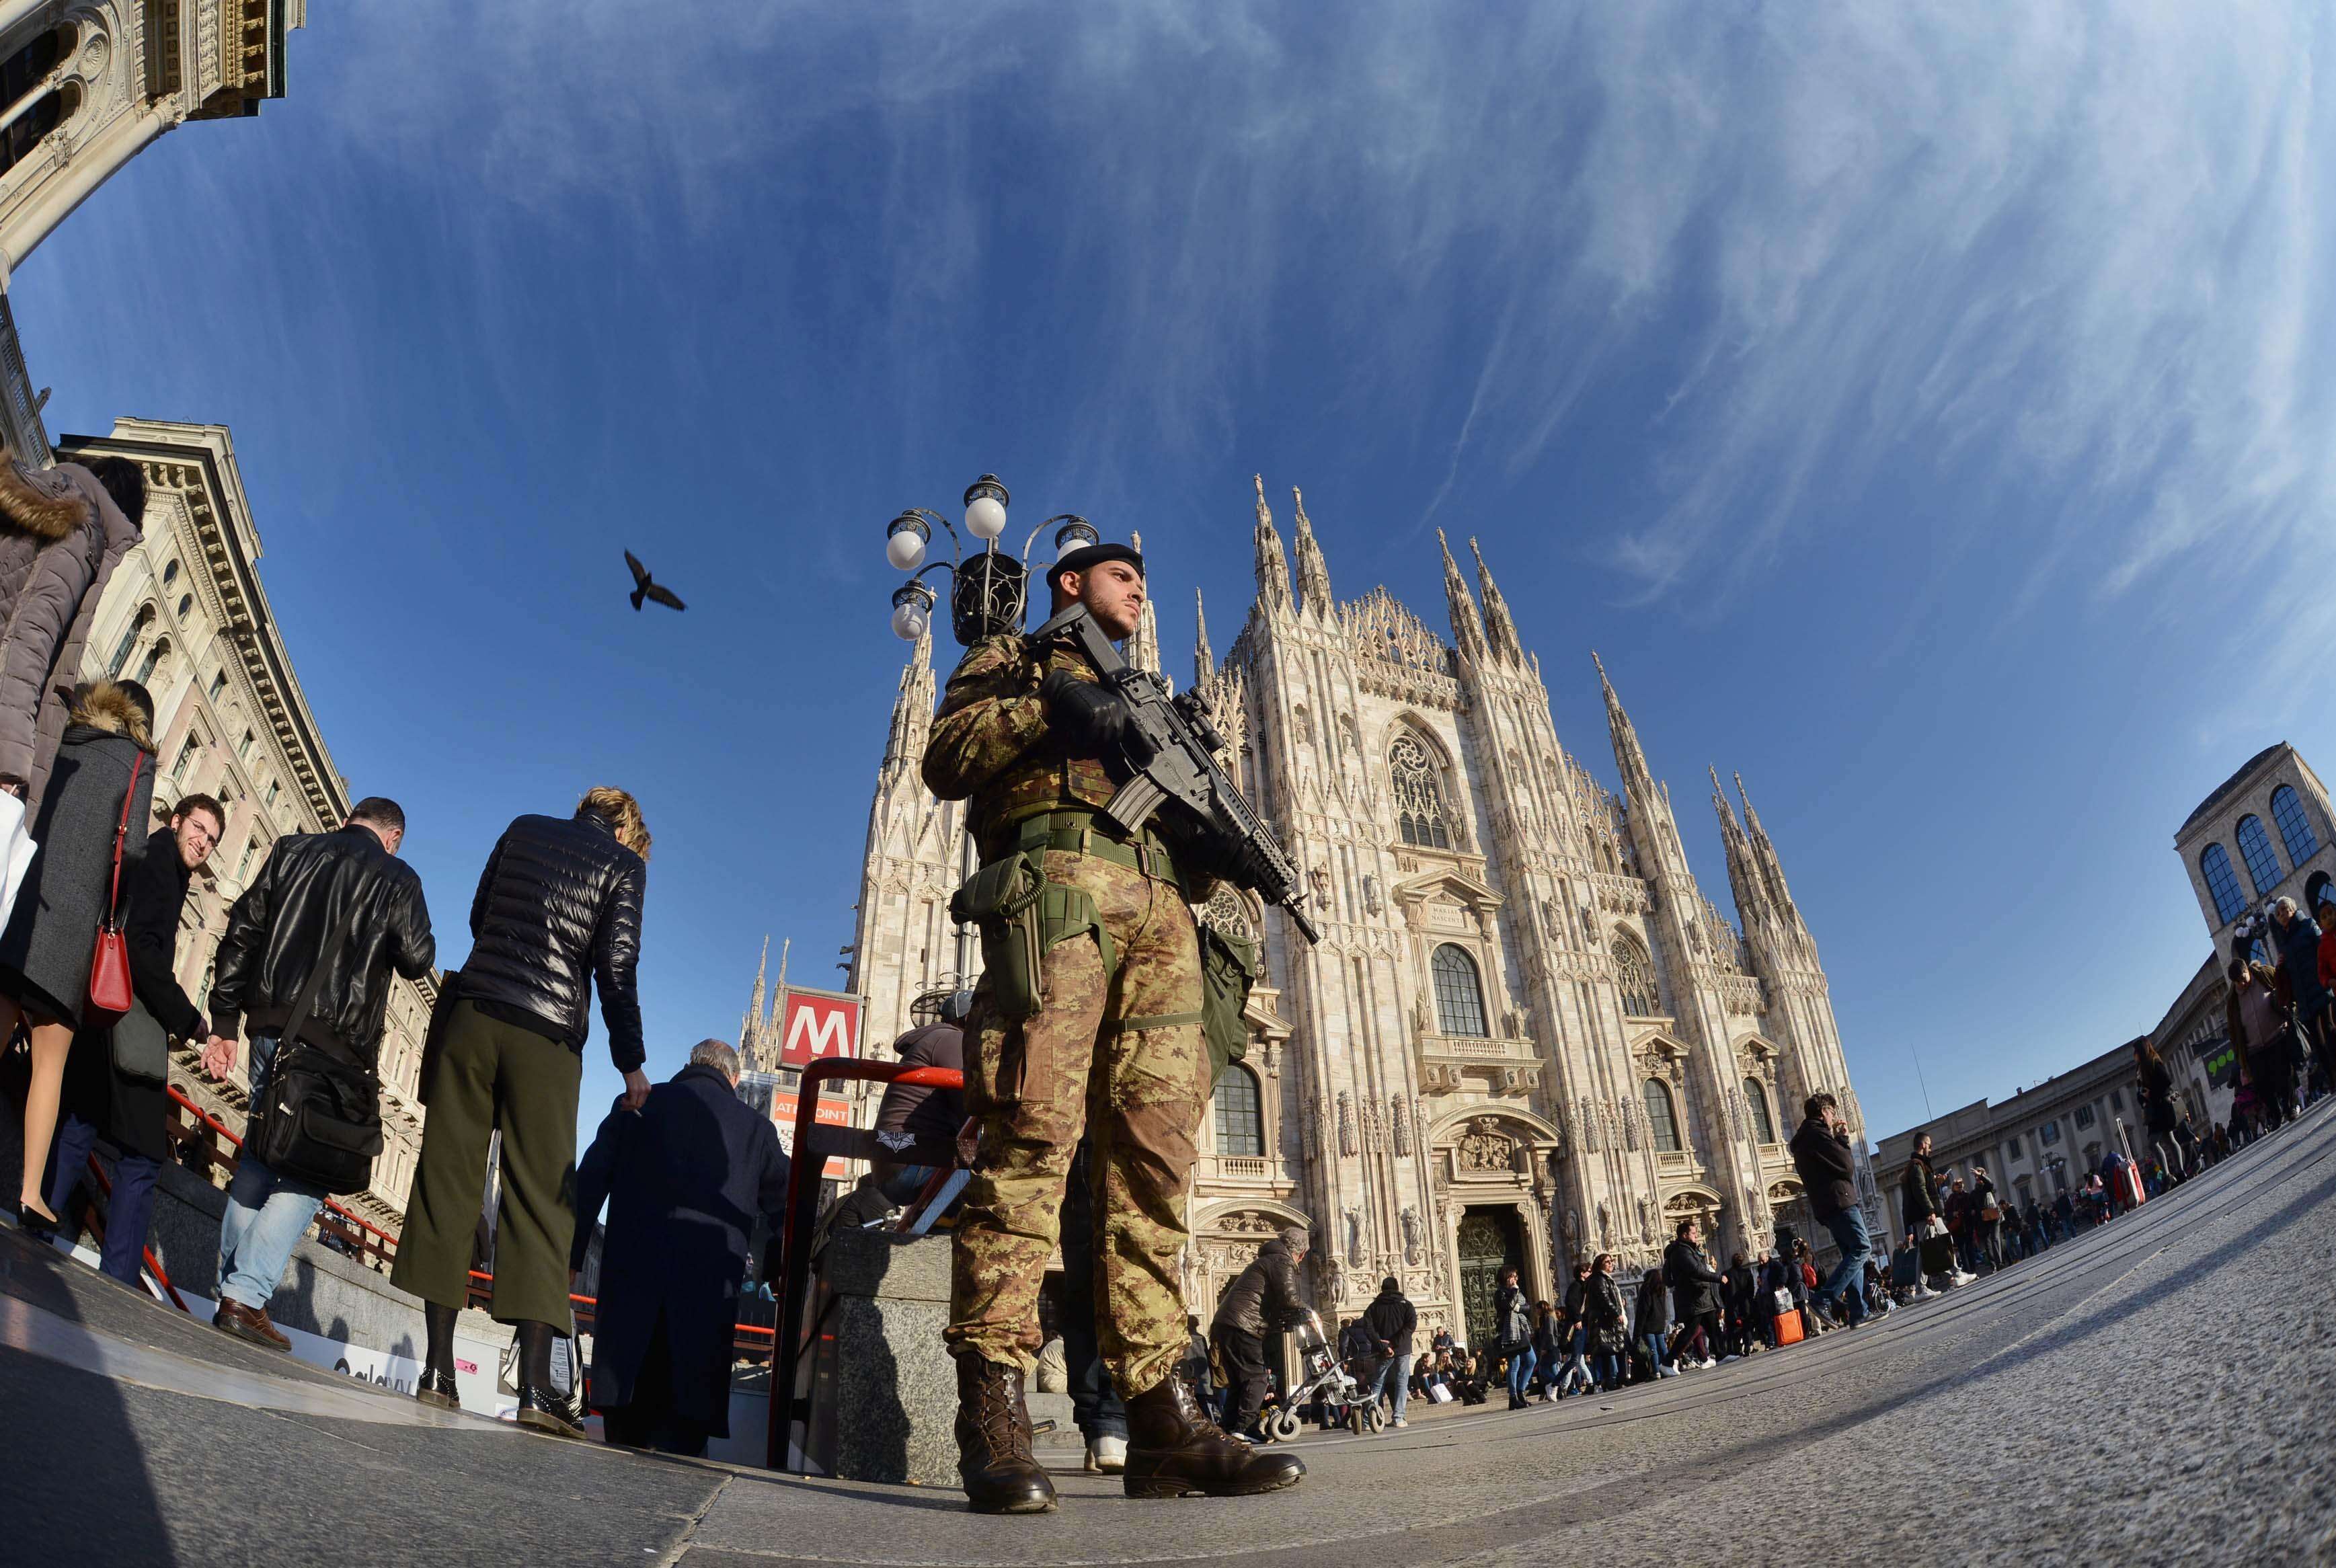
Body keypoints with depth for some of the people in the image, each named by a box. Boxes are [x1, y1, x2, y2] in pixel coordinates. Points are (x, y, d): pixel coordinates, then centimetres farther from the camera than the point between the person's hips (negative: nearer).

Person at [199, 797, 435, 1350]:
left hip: (270, 1026, 5)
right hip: (336, 1043, -5)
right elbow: (417, 959, -7)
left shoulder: (293, 850, 13)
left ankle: (232, 1290, 17)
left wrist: (225, 1020, 12)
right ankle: (248, 1295, -6)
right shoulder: (396, 878, 0)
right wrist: (389, 940, 17)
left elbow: (242, 934, 10)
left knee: (261, 1154, 16)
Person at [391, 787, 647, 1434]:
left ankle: (439, 1364, 5)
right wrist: (632, 1065, 1)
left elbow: (479, 916, 21)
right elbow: (617, 968, -3)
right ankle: (536, 1386, -8)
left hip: (473, 1011, 3)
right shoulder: (625, 865, 4)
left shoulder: (523, 830, 15)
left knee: (449, 1177, 6)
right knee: (541, 1196, -3)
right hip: (547, 1037, -3)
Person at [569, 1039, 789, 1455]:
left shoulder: (635, 1106, 12)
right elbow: (786, 1210, 12)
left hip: (630, 1279, 1)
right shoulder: (756, 1128, 10)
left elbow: (589, 1183, 7)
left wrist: (570, 1257, 9)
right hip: (710, 1289, -1)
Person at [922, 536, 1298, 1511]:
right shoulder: (1011, 658, 23)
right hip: (1058, 880, -5)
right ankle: (992, 1410, -17)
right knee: (1033, 1134, -18)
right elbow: (945, 758, 6)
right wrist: (1047, 711, -9)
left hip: (1160, 910, 5)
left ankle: (1160, 1420, -5)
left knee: (1152, 1156, -4)